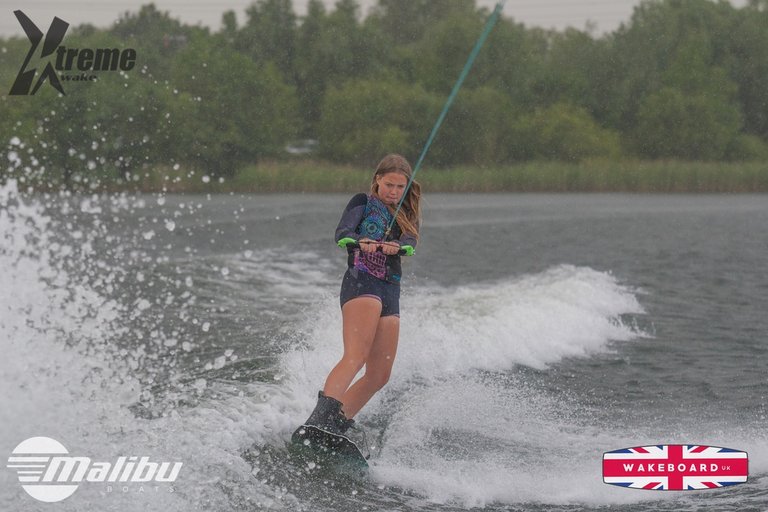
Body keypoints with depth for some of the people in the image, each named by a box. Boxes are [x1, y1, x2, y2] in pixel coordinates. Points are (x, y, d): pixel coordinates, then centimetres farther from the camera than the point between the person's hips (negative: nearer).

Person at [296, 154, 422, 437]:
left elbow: (410, 242, -1)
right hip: (361, 282, -6)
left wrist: (396, 246, -26)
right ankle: (321, 418, -42)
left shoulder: (407, 216, 22)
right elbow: (342, 232, -9)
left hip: (390, 291, 7)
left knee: (379, 375, 0)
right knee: (356, 356, -28)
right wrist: (360, 242, -33)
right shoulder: (363, 202, 9)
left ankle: (337, 425, 5)